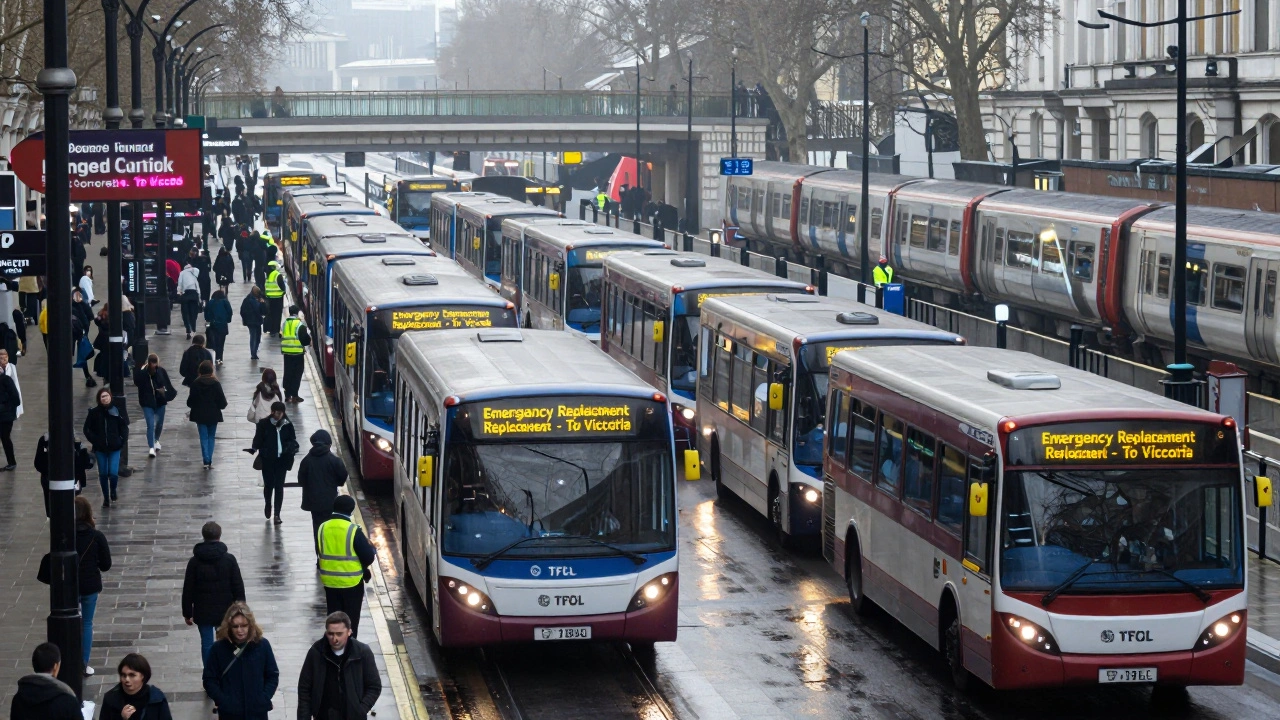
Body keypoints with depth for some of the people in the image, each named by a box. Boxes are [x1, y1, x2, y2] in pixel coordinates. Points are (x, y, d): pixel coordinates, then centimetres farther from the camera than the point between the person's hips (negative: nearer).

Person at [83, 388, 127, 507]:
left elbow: (124, 428, 5)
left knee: (113, 473, -13)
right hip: (100, 449, 1)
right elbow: (87, 429, 4)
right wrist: (94, 440, -6)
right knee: (103, 474, 8)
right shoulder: (94, 412, -1)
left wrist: (122, 441, -6)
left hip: (114, 448, -1)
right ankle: (106, 498, 23)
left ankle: (113, 490, 18)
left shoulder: (117, 411, -1)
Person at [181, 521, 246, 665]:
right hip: (225, 610, 0)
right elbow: (238, 587, -3)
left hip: (203, 612, 0)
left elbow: (188, 590, -3)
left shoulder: (194, 562, -7)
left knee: (206, 643, 7)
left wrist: (187, 613, 6)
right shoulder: (229, 560, -7)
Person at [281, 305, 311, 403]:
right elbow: (305, 339, -12)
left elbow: (281, 336, 9)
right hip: (297, 352, -5)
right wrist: (309, 337, 9)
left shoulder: (285, 323, 4)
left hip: (286, 352, 5)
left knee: (288, 373, 13)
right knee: (297, 374, 1)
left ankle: (287, 394, 16)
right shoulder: (300, 324, -11)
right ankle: (294, 395, -2)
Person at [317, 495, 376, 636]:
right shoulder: (354, 530, -19)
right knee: (351, 619, 10)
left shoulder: (322, 528, -5)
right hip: (351, 582, -4)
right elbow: (368, 557, -15)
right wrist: (372, 549, 6)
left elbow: (321, 553, 8)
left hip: (330, 582, 4)